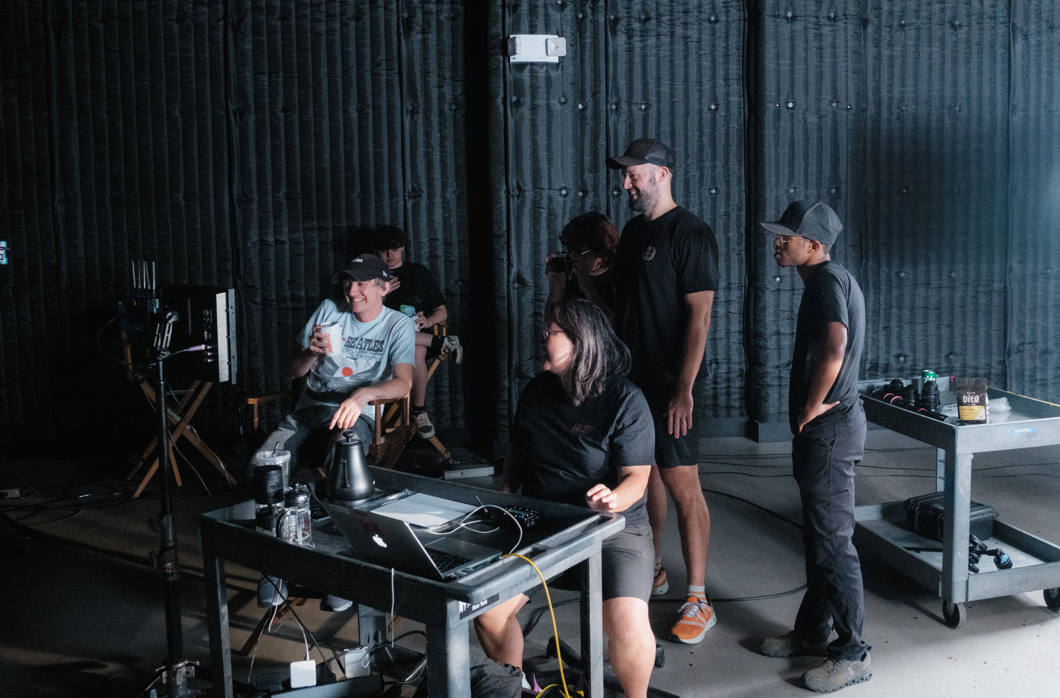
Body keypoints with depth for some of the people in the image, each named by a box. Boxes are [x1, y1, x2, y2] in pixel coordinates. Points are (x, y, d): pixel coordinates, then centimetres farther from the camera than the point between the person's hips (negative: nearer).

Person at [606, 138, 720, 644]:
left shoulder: (689, 235, -13)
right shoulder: (633, 231, 13)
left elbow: (699, 315, -17)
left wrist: (684, 390, -21)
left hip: (670, 386, -8)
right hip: (632, 379, 8)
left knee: (683, 487, -5)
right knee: (645, 475, 17)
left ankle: (697, 601, 2)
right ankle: (651, 571, 32)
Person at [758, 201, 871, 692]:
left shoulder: (827, 279, -17)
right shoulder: (832, 279, 16)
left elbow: (834, 347, -33)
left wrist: (812, 406, -20)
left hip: (828, 429, -11)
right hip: (826, 427, 11)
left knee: (832, 541, -3)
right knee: (818, 536, 18)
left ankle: (852, 654, 6)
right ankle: (812, 632, 30)